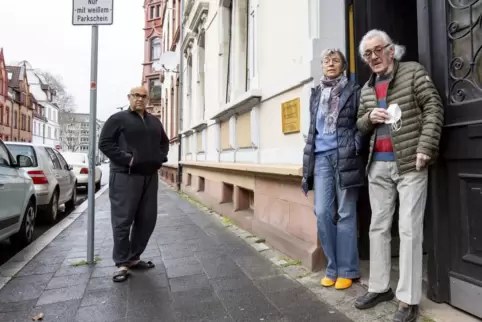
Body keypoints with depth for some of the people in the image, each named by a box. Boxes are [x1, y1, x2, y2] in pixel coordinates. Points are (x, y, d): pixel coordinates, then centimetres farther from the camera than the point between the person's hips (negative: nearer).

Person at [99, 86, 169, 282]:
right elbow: (105, 143, -5)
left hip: (150, 176, 6)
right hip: (125, 176, -6)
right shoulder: (118, 119, 2)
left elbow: (164, 141, 27)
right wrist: (126, 159, -15)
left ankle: (134, 257, 23)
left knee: (147, 220, 8)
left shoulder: (154, 121, 19)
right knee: (123, 220, -2)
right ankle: (122, 263, 10)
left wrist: (160, 157, 8)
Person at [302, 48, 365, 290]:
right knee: (322, 213, -1)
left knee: (345, 214, 0)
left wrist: (357, 146, -13)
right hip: (322, 157, 3)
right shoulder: (316, 94, 18)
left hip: (345, 157, -3)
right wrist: (309, 160, 15)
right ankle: (333, 267, 15)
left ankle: (347, 270, 12)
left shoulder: (353, 90, 7)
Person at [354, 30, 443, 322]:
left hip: (409, 163, -5)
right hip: (378, 165, 6)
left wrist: (425, 148, -15)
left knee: (409, 229, -4)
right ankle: (380, 287, 22)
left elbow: (434, 108, -5)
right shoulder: (367, 89, 17)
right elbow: (359, 124, 20)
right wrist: (369, 117, -3)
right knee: (378, 227, 9)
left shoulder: (413, 72, 3)